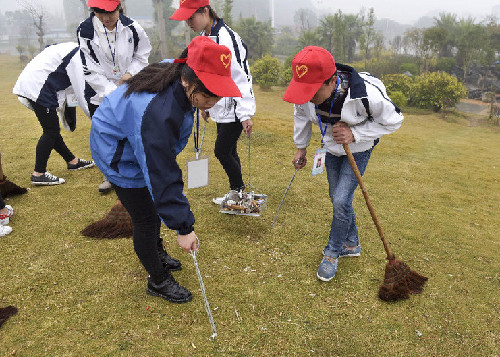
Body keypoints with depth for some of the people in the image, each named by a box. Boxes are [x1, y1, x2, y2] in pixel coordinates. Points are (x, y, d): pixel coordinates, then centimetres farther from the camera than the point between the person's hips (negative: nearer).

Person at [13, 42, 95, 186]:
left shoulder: (73, 49, 17)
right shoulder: (77, 57, -14)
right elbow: (81, 91, -16)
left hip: (29, 83, 10)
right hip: (37, 87, -10)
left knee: (52, 129, 16)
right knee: (51, 130, -6)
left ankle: (72, 161, 28)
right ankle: (38, 174, -1)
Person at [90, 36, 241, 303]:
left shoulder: (178, 82, -17)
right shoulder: (156, 113, -43)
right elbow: (163, 178, -37)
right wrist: (182, 227, -30)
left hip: (141, 144, 9)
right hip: (118, 153, -8)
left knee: (155, 203, 19)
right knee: (145, 218, -2)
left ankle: (155, 256, 43)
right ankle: (158, 281, 20)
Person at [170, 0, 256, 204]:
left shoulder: (227, 38, -20)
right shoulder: (204, 37, 9)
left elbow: (241, 77, -23)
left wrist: (245, 114, -26)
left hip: (234, 110, -9)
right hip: (220, 108, 9)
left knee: (222, 151, -3)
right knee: (228, 151, 14)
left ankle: (237, 191, 18)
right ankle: (237, 191, 29)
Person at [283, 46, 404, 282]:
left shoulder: (366, 94, -39)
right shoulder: (306, 92, -26)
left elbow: (393, 120, -19)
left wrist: (354, 134, -31)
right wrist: (301, 147, 6)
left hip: (358, 149, -4)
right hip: (331, 147, 5)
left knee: (341, 201, -12)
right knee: (338, 199, 13)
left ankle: (332, 253, 12)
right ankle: (351, 244, 37)